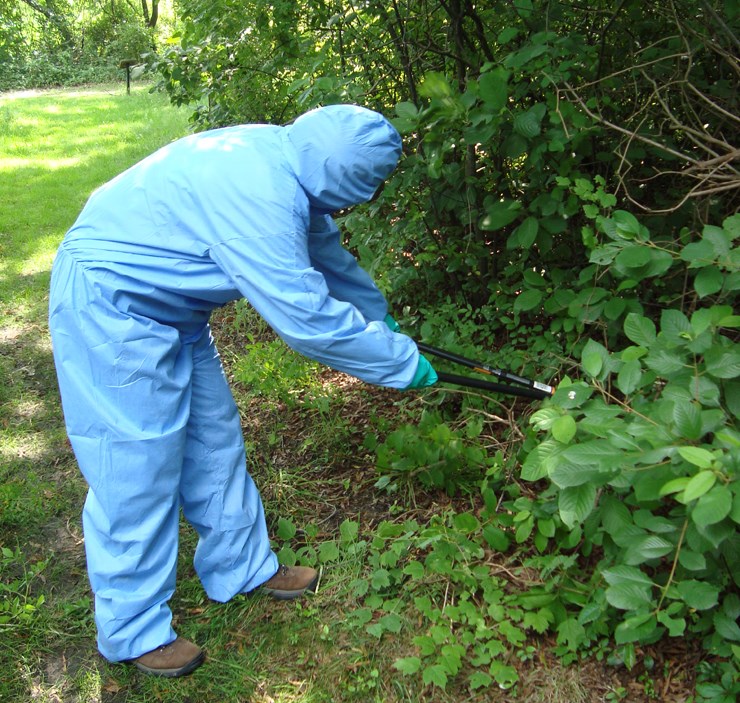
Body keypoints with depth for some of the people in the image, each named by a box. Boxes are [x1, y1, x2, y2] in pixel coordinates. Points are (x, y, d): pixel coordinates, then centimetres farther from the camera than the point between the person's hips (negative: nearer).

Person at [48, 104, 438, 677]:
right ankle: (133, 633, 16)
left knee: (213, 438, 15)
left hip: (169, 306, 10)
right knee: (138, 464, -2)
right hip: (110, 304, -10)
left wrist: (377, 312, 27)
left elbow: (324, 248, 17)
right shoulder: (260, 196, -32)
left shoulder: (286, 160, -1)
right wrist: (402, 361, -17)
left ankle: (242, 568, 33)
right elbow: (309, 318, -30)